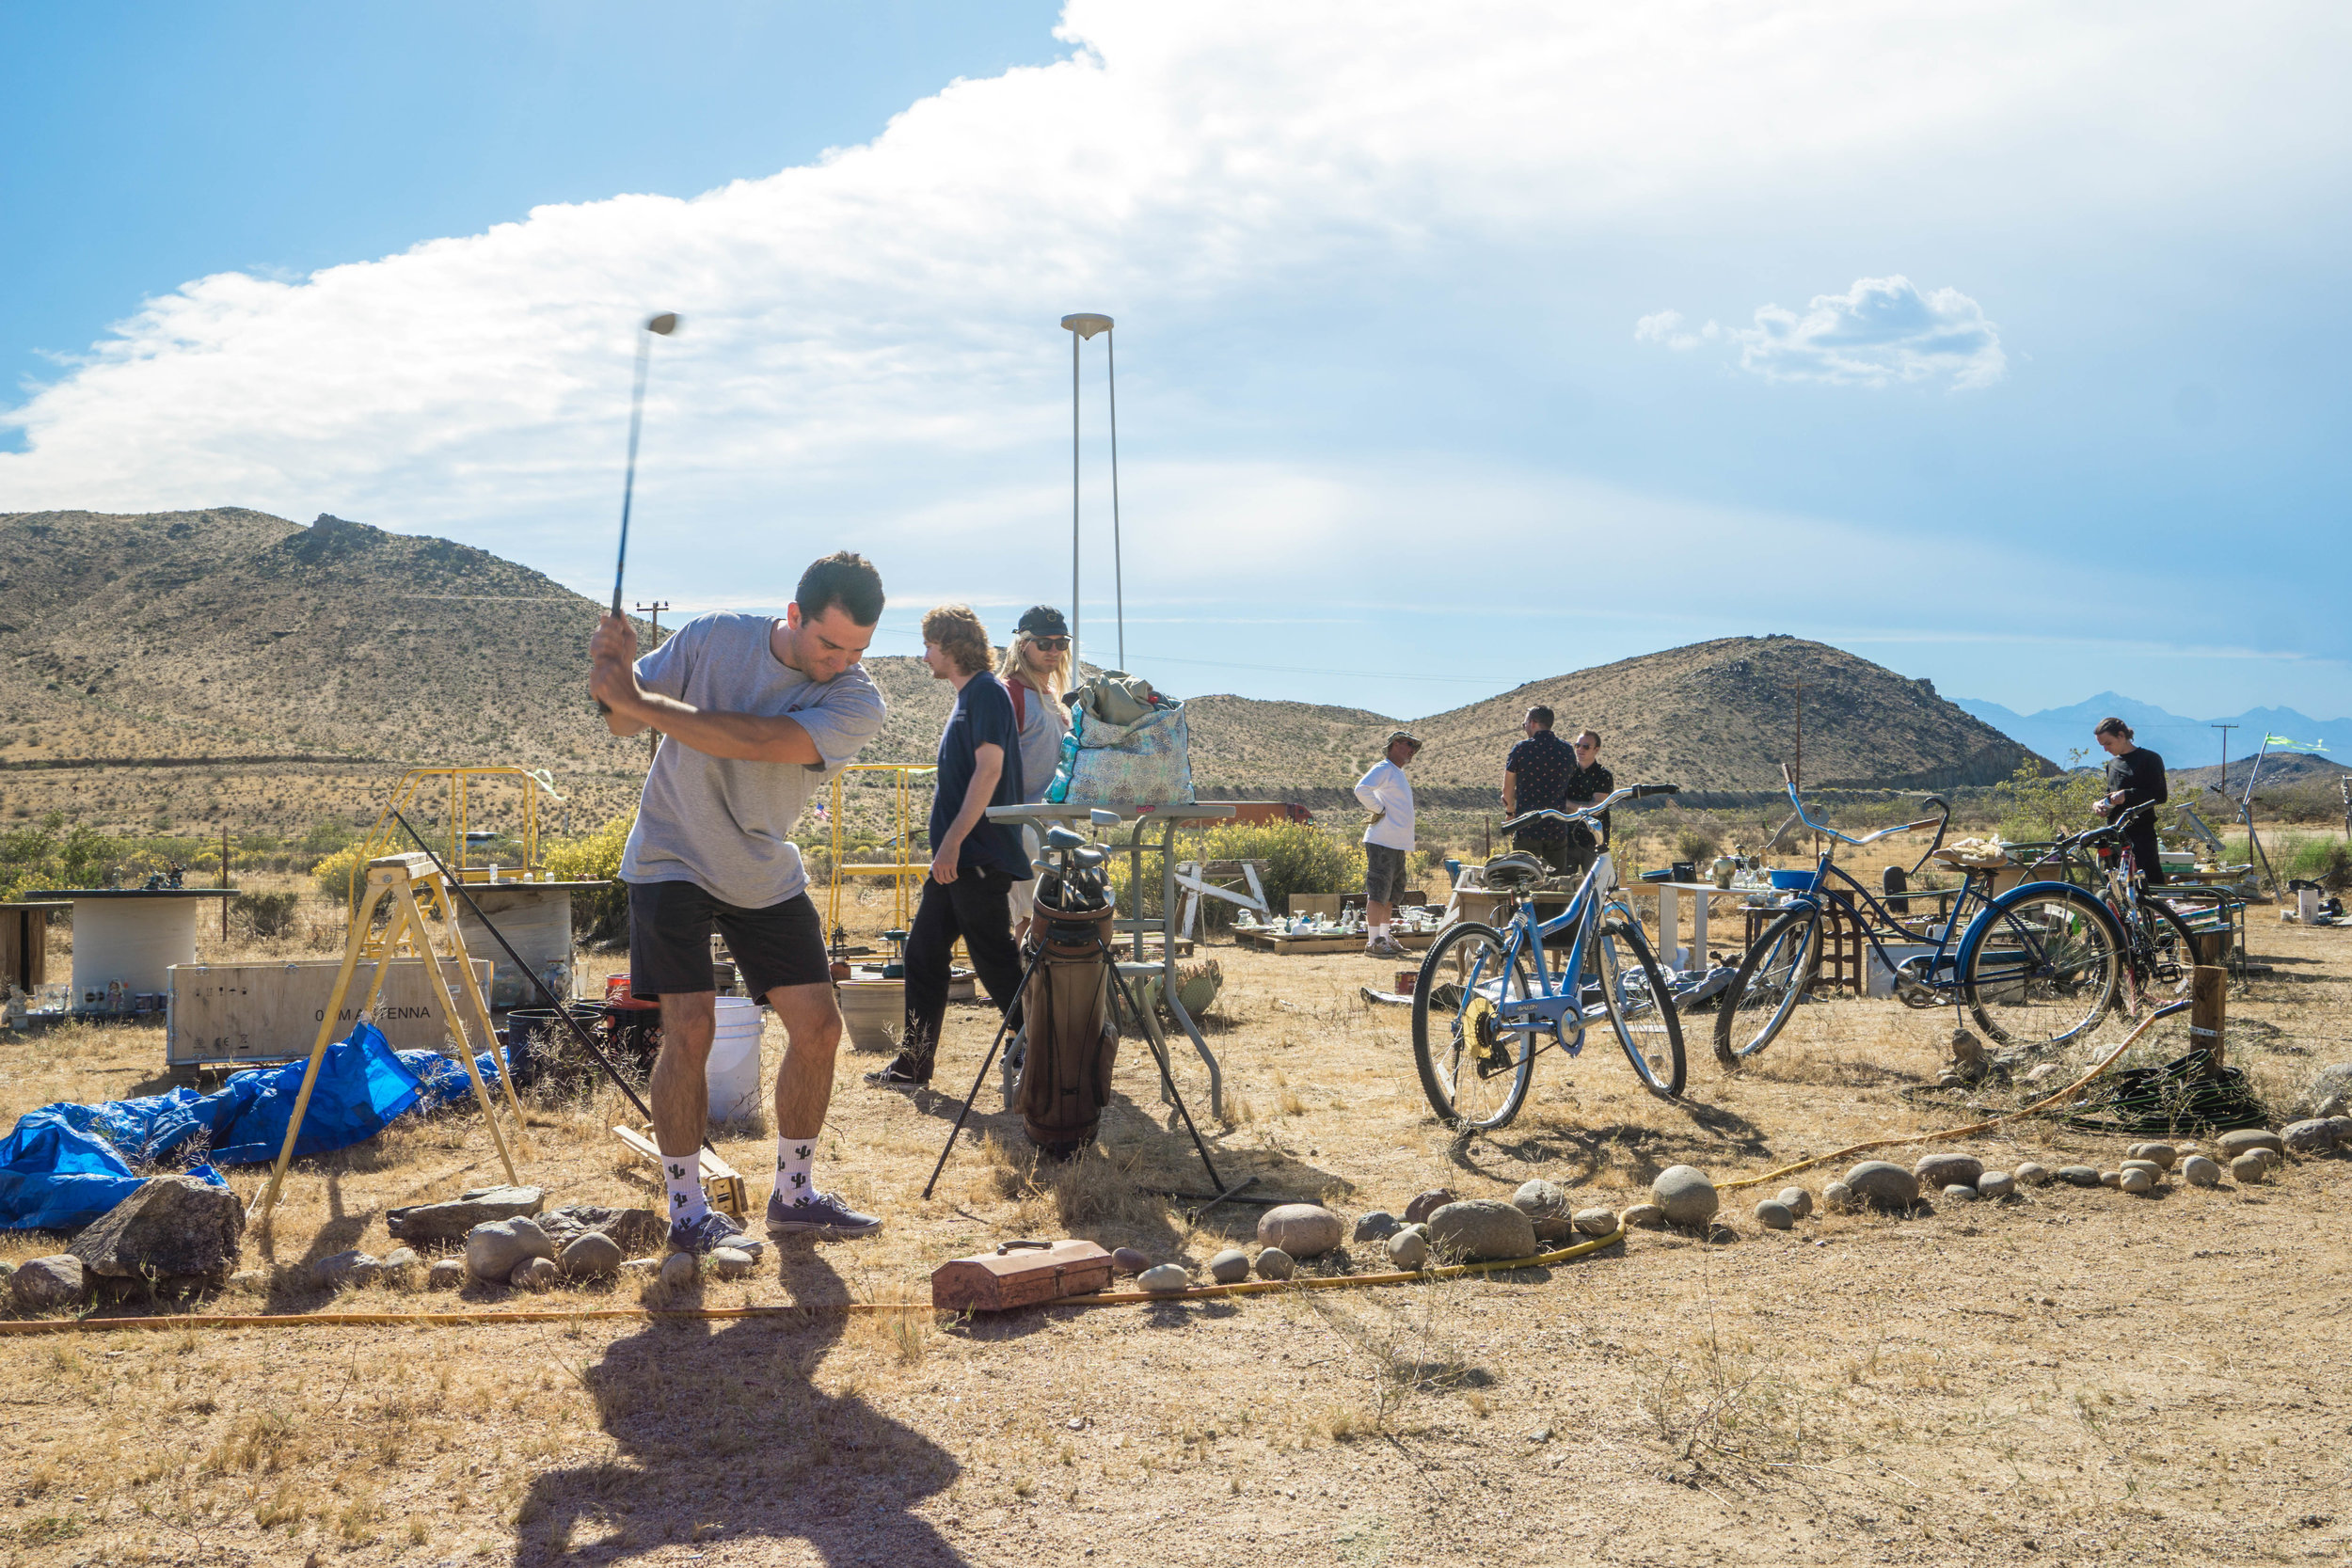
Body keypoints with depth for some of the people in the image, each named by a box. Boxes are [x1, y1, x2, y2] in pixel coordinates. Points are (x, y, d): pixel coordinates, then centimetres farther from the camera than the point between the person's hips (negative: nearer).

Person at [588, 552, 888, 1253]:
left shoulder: (857, 703, -16)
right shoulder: (712, 637, -13)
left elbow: (752, 741, -30)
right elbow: (624, 723, -5)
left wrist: (637, 698, -31)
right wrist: (618, 668, -28)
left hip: (767, 875, 3)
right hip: (673, 860, -2)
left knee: (818, 1028, 0)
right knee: (690, 1029, -12)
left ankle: (794, 1194, 18)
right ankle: (686, 1211, 1)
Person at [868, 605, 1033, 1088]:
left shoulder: (986, 691, -10)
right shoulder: (967, 696, 19)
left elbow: (989, 768, -19)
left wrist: (953, 841, -22)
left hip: (980, 858, -10)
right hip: (959, 858, 10)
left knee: (995, 963, -5)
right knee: (924, 953, 11)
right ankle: (914, 1063, 19)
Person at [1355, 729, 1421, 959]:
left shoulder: (1398, 773, 21)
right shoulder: (1383, 768, -10)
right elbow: (1362, 789, -27)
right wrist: (1379, 810, -16)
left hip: (1397, 845, 10)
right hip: (1382, 842, -10)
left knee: (1391, 893, 14)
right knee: (1378, 891, -9)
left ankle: (1385, 938, 21)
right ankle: (1373, 943, -9)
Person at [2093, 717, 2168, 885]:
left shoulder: (2149, 759, -2)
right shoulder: (2112, 763, 19)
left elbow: (2161, 795, -9)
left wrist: (2127, 795, -19)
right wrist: (2098, 803, 6)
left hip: (2141, 834, -7)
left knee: (2151, 880, -12)